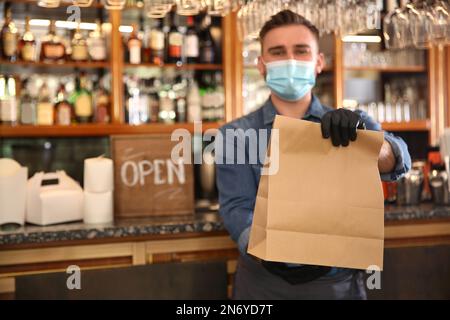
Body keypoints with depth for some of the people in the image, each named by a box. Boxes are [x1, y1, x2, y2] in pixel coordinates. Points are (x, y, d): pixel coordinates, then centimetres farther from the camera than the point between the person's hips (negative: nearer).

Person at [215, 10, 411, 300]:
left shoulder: (352, 125, 2)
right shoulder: (235, 135, -1)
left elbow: (397, 161, -15)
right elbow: (237, 208, -10)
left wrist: (358, 135, -36)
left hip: (338, 281, 1)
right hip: (264, 281, -1)